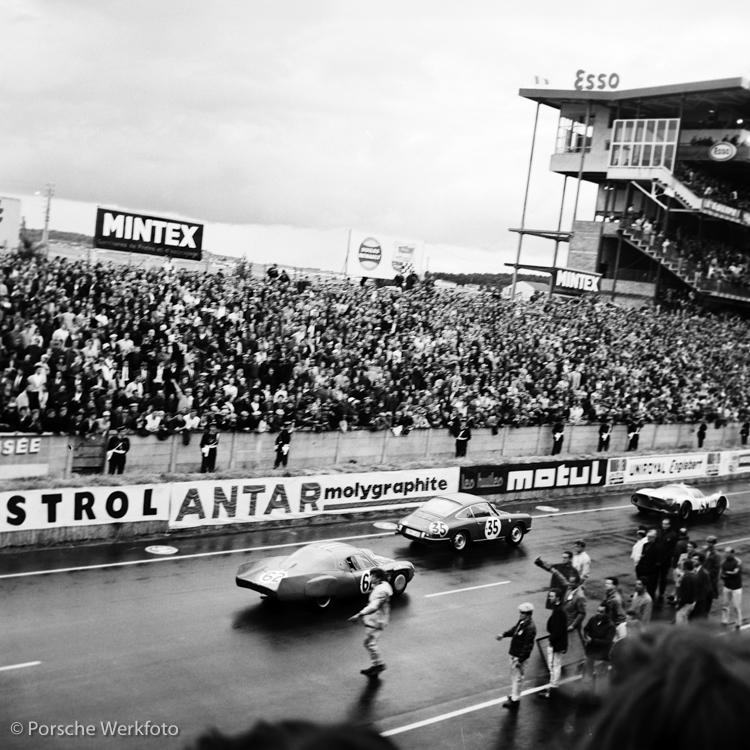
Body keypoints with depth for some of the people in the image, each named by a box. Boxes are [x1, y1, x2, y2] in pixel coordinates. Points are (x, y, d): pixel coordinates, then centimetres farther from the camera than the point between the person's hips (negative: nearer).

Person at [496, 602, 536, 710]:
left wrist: (520, 660, -24)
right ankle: (514, 695, 34)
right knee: (514, 676, 20)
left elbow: (528, 646, -25)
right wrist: (503, 635, 2)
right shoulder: (521, 622, 2)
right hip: (513, 654, 9)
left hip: (520, 656, -9)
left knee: (517, 678, 0)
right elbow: (514, 629, 20)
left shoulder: (530, 628, -25)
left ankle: (515, 700, 8)